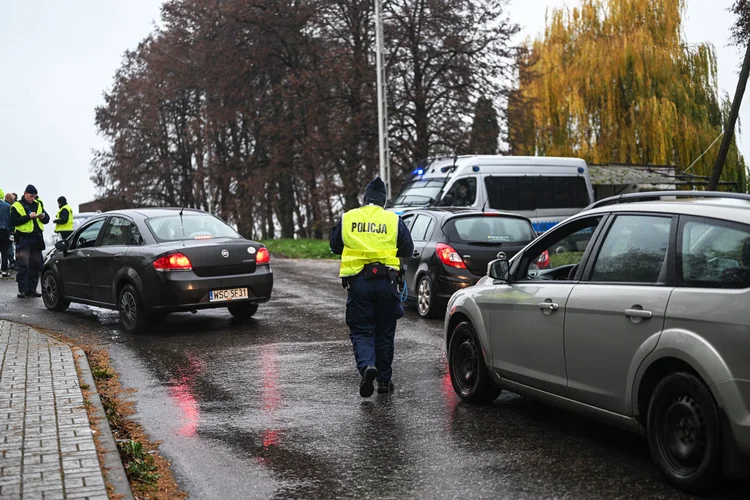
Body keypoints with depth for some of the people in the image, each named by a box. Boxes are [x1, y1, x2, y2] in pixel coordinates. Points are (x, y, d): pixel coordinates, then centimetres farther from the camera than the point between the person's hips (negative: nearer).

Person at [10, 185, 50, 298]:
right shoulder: (17, 206, -2)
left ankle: (31, 289, 14)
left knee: (36, 265, 7)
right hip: (23, 239, -5)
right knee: (23, 266, -8)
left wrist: (44, 217, -5)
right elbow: (13, 221, -12)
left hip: (37, 238, 5)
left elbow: (47, 220, 19)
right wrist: (28, 217, -19)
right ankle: (22, 290, -6)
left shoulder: (38, 204, 14)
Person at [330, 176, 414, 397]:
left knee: (361, 330, 5)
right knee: (384, 332, 12)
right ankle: (384, 380, 17)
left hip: (357, 282, 0)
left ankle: (367, 366, -21)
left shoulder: (347, 218, 3)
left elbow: (335, 246, 14)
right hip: (386, 281, 0)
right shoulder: (394, 220, 1)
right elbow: (408, 250, 8)